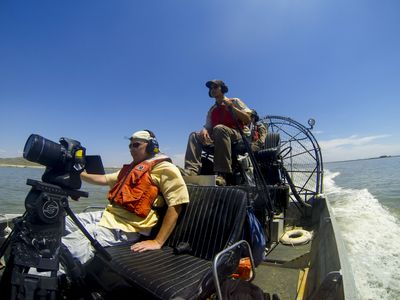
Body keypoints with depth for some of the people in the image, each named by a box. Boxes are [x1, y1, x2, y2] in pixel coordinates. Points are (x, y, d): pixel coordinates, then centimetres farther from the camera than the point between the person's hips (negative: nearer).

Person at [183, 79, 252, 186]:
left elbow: (247, 119, -1)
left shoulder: (235, 101, 10)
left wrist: (231, 107, -8)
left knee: (219, 129, -36)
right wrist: (204, 130, -12)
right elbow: (208, 127, 12)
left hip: (239, 135, -4)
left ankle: (221, 174, -42)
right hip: (218, 138, 5)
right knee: (194, 136, -14)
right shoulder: (212, 110, 21)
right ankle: (191, 171, -36)